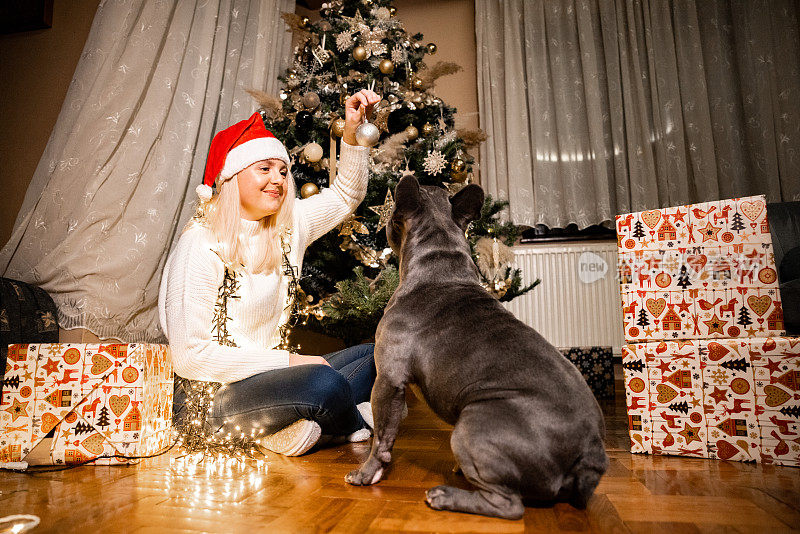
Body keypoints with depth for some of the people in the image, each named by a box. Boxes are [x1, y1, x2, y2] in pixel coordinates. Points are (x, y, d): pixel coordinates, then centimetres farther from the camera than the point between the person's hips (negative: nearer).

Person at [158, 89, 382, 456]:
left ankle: (286, 428, -8)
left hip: (265, 378, 8)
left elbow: (346, 195, 16)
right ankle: (353, 423, 3)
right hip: (210, 397, -7)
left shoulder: (286, 227, 3)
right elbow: (189, 357, -18)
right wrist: (287, 360, -18)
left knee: (377, 356, 5)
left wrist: (352, 132, 1)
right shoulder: (202, 245, -16)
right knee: (327, 382, -30)